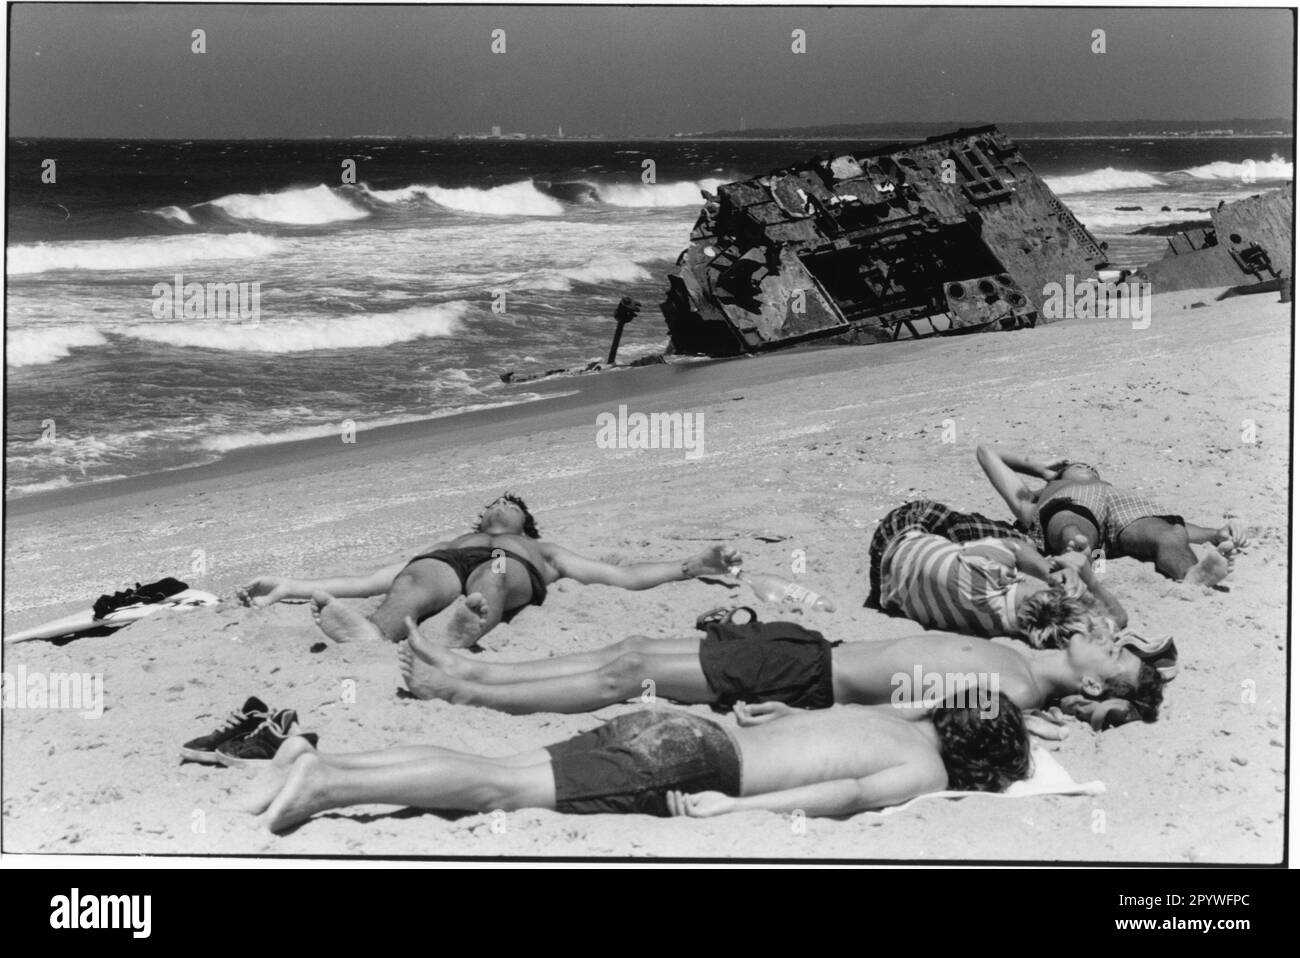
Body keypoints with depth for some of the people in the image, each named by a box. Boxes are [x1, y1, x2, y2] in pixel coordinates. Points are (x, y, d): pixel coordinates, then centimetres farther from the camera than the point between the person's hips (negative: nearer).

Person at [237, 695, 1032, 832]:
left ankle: (320, 762, -7)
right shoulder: (926, 771, 0)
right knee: (504, 789, -16)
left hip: (682, 730, 7)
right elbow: (852, 793, -18)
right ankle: (327, 785, -24)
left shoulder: (896, 714, 24)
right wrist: (741, 807, -17)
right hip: (693, 763, -7)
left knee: (497, 770, 0)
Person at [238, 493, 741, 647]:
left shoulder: (539, 550, 46)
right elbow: (368, 580, 38)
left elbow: (625, 575, 35)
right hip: (443, 564, 1)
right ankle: (369, 633, -67)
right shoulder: (446, 542, 49)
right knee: (412, 586, -37)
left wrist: (693, 566, 24)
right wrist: (291, 587, 28)